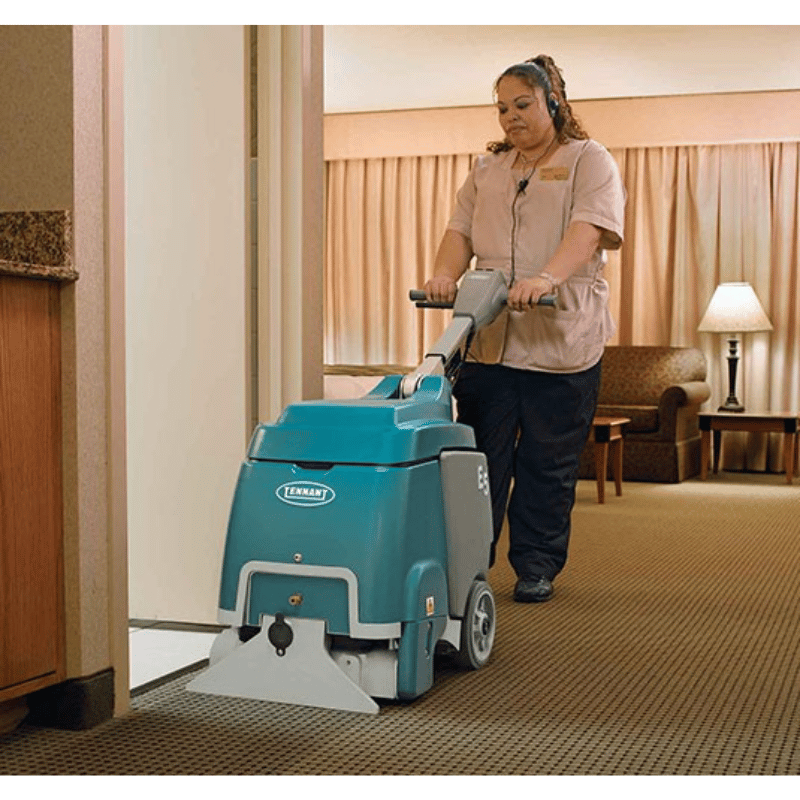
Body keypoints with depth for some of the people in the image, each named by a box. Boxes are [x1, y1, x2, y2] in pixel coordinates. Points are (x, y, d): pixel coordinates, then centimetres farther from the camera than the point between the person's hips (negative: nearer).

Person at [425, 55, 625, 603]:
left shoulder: (590, 161, 4)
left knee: (549, 463, 3)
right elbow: (461, 231, 11)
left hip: (561, 338, -3)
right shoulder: (487, 169, 20)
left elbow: (590, 228, -13)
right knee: (481, 455, 3)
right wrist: (445, 275, -11)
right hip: (488, 338, 4)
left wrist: (546, 278, -30)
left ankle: (538, 567, 15)